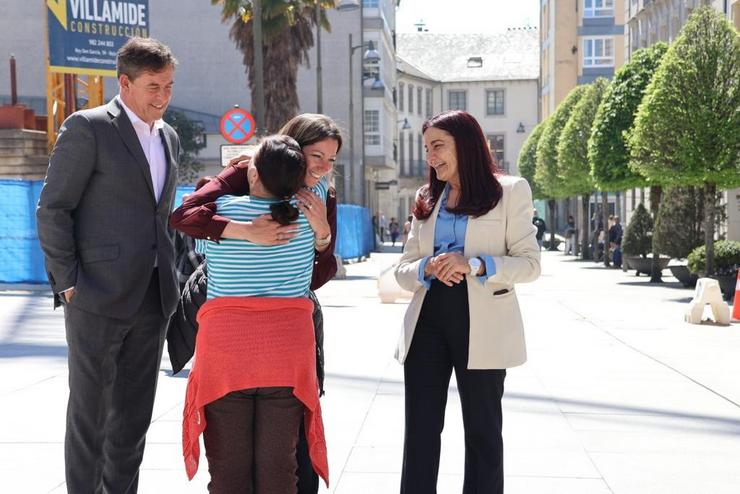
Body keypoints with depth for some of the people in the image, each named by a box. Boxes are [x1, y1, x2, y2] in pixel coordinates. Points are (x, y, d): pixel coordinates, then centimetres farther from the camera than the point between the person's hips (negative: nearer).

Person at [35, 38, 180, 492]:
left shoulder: (169, 138, 14)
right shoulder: (87, 128, -7)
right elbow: (53, 209, -8)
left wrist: (167, 276, 14)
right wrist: (67, 283, -12)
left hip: (153, 298, 6)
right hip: (98, 296, -6)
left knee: (134, 413, 12)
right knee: (90, 410, 3)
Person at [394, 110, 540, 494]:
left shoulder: (510, 191, 2)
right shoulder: (426, 199, 15)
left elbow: (530, 263, -5)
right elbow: (403, 271, 12)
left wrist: (477, 265, -21)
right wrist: (427, 269, -12)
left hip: (481, 326, -4)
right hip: (427, 321, 4)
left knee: (482, 431, 7)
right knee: (420, 432, 4)